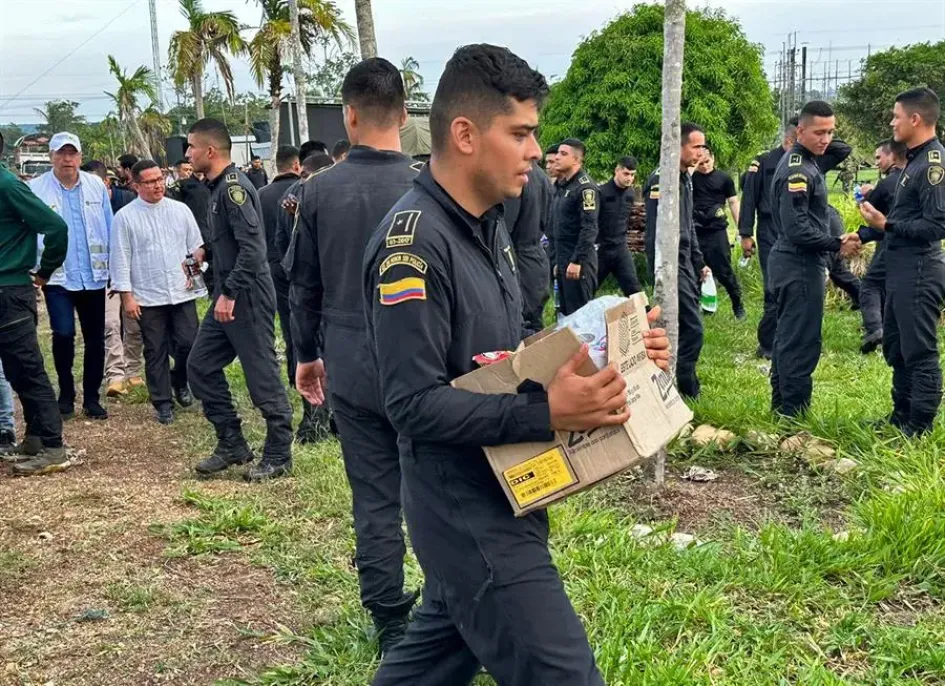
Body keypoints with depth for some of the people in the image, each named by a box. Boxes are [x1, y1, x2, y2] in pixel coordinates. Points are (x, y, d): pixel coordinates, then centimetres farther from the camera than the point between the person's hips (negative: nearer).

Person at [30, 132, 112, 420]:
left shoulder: (96, 185, 2)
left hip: (94, 275, 3)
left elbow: (109, 228, 6)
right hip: (58, 277, -3)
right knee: (63, 334, -11)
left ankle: (91, 397, 21)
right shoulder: (36, 189, -5)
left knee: (95, 339, 8)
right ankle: (66, 394, 10)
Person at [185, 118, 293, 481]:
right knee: (200, 365, 10)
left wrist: (229, 293, -24)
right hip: (228, 296, 10)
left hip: (248, 297, -10)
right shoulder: (220, 187, 14)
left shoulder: (234, 186, -15)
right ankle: (232, 444, 18)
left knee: (262, 375, -2)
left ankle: (279, 455, 9)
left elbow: (251, 246, -24)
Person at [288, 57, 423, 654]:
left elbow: (304, 283, 6)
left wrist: (308, 353, 19)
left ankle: (392, 626, 17)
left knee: (375, 499, 9)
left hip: (352, 369, 2)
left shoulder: (321, 191, -2)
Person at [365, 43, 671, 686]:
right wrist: (547, 412, -33)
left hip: (493, 498, 10)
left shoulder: (486, 224, 9)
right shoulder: (414, 241, -21)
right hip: (470, 511, -9)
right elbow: (415, 403, -25)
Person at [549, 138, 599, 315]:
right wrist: (556, 260, 17)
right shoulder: (561, 187, 16)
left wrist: (577, 261, -22)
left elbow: (589, 228, -19)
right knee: (566, 313, 12)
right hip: (563, 261, 9)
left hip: (578, 262, -9)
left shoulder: (585, 187, -11)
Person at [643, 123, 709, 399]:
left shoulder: (686, 179, 14)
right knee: (693, 329, -9)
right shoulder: (661, 180, -16)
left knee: (676, 329, 12)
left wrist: (699, 262, 19)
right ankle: (688, 391, 1)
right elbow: (655, 233, -20)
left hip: (685, 264, 9)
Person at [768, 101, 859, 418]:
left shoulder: (804, 163, 13)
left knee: (788, 337, 16)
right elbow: (797, 230, -24)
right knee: (802, 342, -5)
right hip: (800, 266, -11)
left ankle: (781, 405, 25)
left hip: (794, 263, 11)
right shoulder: (797, 170, -19)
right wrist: (837, 245, -17)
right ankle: (794, 412, 2)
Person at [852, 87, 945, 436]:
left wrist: (886, 225, -17)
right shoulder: (917, 159, 13)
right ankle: (901, 417, 30)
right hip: (901, 269, 10)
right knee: (896, 348, 18)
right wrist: (866, 233, 16)